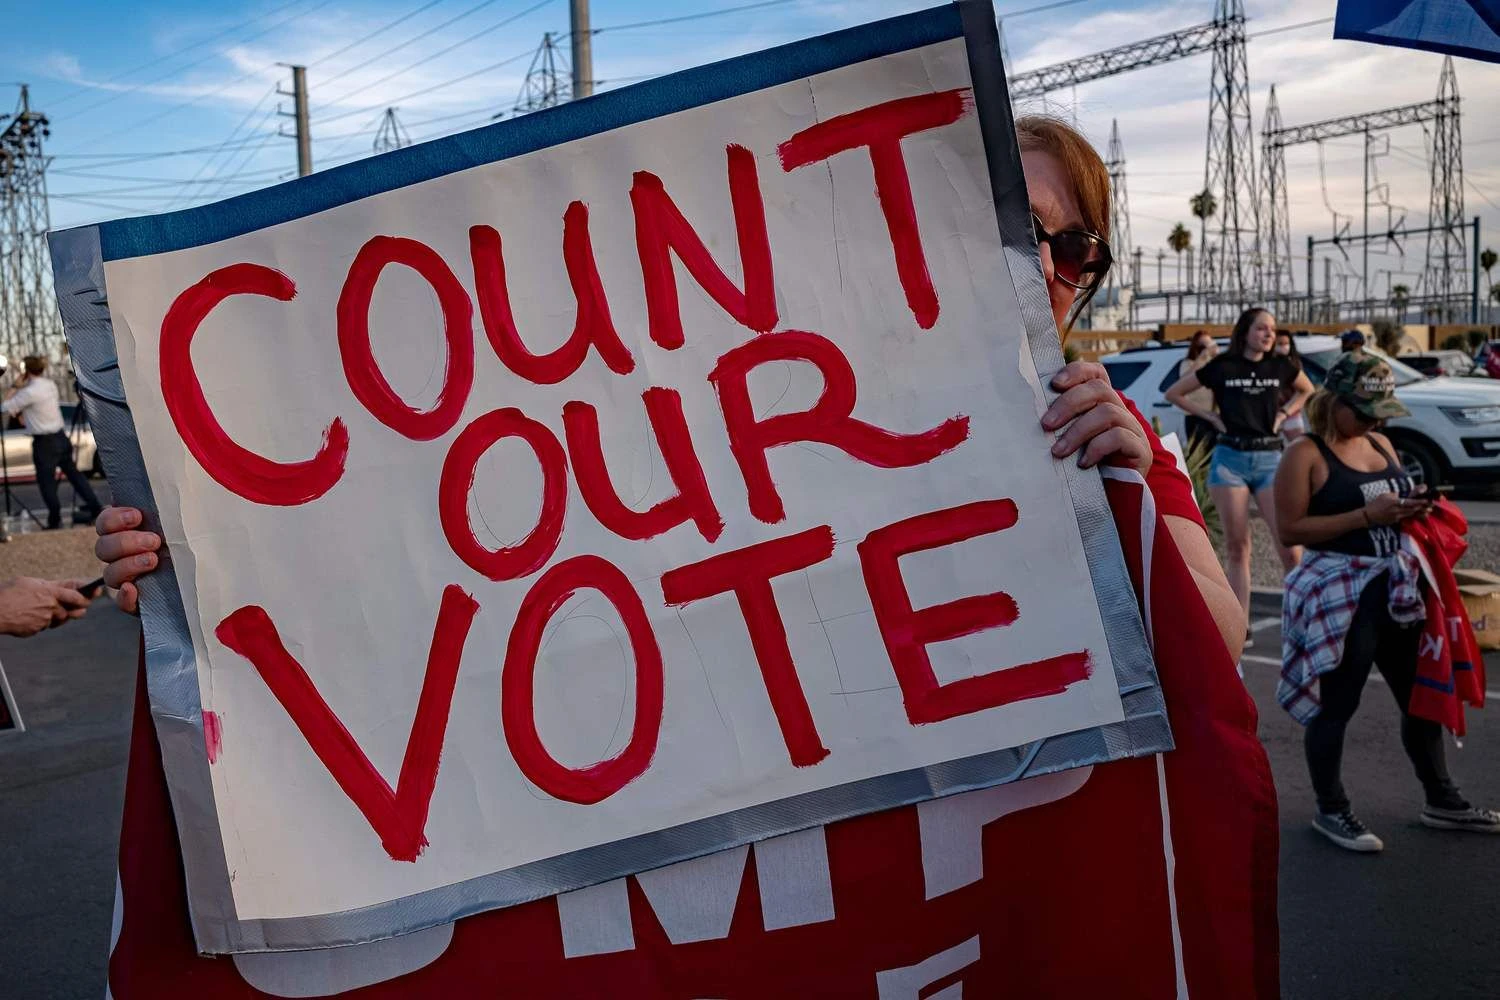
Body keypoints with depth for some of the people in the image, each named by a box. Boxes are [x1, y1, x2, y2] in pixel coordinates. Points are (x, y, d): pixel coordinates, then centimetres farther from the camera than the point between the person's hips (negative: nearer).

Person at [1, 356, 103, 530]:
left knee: (47, 483, 3)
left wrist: (15, 387, -4)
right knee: (73, 473, 15)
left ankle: (55, 521, 10)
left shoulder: (29, 392, -19)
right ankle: (94, 507, 16)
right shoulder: (50, 385, 6)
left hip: (44, 442, -7)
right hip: (61, 436, 7)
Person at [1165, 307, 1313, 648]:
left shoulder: (1280, 367, 6)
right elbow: (1174, 393, 8)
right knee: (1237, 547, 2)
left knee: (1289, 544, -8)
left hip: (1270, 458, 1)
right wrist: (1210, 416, 1)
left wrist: (1284, 413, 9)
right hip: (1231, 459, -1)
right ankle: (1241, 627, 7)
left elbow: (1307, 390, 25)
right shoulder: (1222, 367, 0)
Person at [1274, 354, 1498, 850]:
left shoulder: (1380, 445, 11)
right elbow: (1290, 530, -18)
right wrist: (1367, 515, -22)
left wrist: (1409, 511, 1)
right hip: (1337, 593, -8)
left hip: (1395, 587, 8)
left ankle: (1441, 800, 31)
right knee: (1336, 704, 1)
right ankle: (1330, 809, 16)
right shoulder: (1306, 455, -11)